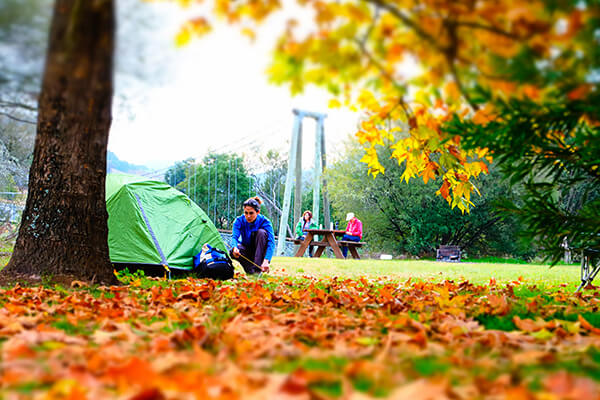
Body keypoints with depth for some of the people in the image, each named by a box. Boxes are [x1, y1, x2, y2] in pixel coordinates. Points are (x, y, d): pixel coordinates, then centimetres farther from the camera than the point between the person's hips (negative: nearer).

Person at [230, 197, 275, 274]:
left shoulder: (264, 221, -20)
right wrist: (235, 247, -54)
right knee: (233, 252, -32)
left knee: (261, 232, -30)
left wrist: (266, 261, -47)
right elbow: (234, 236, -28)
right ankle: (250, 270, -13)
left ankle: (257, 269, -30)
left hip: (260, 251, 0)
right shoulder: (239, 221, -14)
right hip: (247, 252, 1)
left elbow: (271, 242, -30)